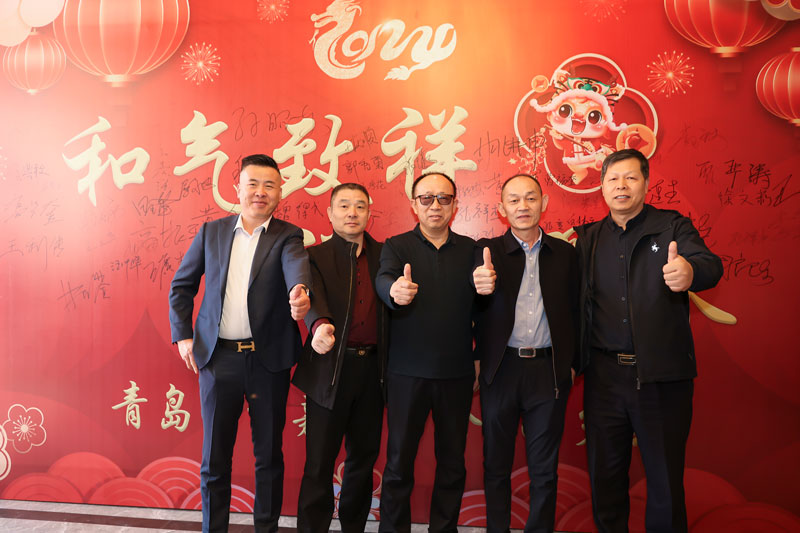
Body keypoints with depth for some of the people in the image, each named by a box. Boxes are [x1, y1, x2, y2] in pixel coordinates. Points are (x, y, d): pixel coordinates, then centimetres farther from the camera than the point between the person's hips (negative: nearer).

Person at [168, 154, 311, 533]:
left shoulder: (287, 236, 0)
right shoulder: (211, 232, 7)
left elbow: (297, 265, -23)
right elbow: (181, 285, 13)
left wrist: (299, 291, -45)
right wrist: (182, 335, 3)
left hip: (268, 359, -1)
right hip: (218, 357, 2)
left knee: (269, 455, 10)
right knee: (214, 456, 11)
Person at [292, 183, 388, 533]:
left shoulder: (384, 255, 9)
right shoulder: (316, 257, 0)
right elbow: (314, 297, -19)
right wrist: (320, 325, -38)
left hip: (372, 369, 3)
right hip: (331, 369, -3)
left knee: (363, 458, 15)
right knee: (320, 462, 4)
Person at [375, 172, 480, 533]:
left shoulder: (470, 249, 6)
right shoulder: (397, 246, 1)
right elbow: (383, 279, -18)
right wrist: (395, 290, -41)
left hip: (457, 373, 2)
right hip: (407, 371, -2)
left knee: (452, 462, 13)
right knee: (399, 460, 7)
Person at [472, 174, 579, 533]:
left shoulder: (564, 253, 5)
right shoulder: (488, 250, 0)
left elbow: (573, 311, 7)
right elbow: (473, 308, -15)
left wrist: (572, 363, 1)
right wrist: (480, 286, -37)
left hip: (548, 370, 1)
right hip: (501, 369, -1)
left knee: (544, 469, 13)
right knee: (496, 465, 12)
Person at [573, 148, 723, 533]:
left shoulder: (672, 227, 1)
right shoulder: (587, 238, 9)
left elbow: (711, 266, -17)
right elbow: (575, 296, 4)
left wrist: (690, 270, -40)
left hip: (662, 375, -2)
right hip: (604, 374, 3)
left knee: (665, 477, 8)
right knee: (605, 473, 15)